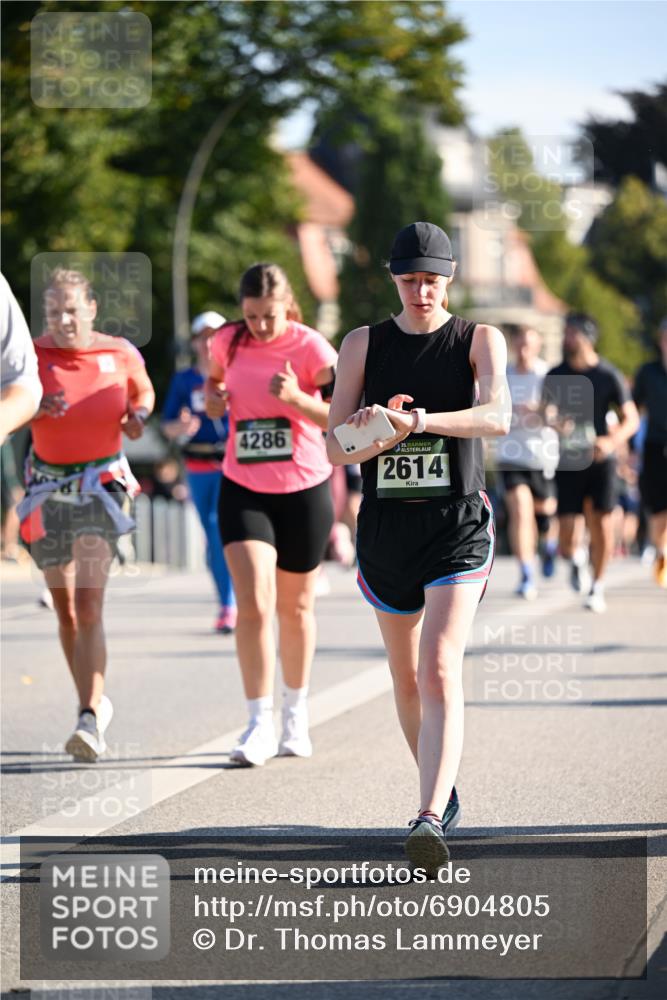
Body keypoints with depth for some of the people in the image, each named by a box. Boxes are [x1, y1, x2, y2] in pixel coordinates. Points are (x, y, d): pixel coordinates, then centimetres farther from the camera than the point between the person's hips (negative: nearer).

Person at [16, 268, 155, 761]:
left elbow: (144, 393, 16)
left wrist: (138, 418, -5)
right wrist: (34, 409, -23)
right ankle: (95, 703, 27)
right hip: (48, 483, 2)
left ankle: (90, 720, -21)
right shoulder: (34, 355, -5)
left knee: (89, 605, -16)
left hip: (102, 480, -2)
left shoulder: (120, 354, -3)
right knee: (65, 608, 9)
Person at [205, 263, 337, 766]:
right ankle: (260, 724, -8)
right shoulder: (229, 342, -1)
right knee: (253, 605, -13)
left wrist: (297, 399, -29)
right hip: (244, 491, 1)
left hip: (304, 492, -1)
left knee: (295, 609, 12)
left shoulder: (310, 346, -11)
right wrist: (213, 398, -1)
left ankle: (295, 713, 31)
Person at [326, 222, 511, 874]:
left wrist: (418, 420, -33)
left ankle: (429, 821, -28)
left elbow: (497, 416, -18)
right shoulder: (363, 345, 6)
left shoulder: (479, 341, 1)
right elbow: (334, 446, 2)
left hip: (459, 528, -3)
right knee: (406, 679, 14)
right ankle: (442, 793, 35)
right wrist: (381, 437, -20)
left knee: (440, 672, -19)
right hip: (385, 528, 4)